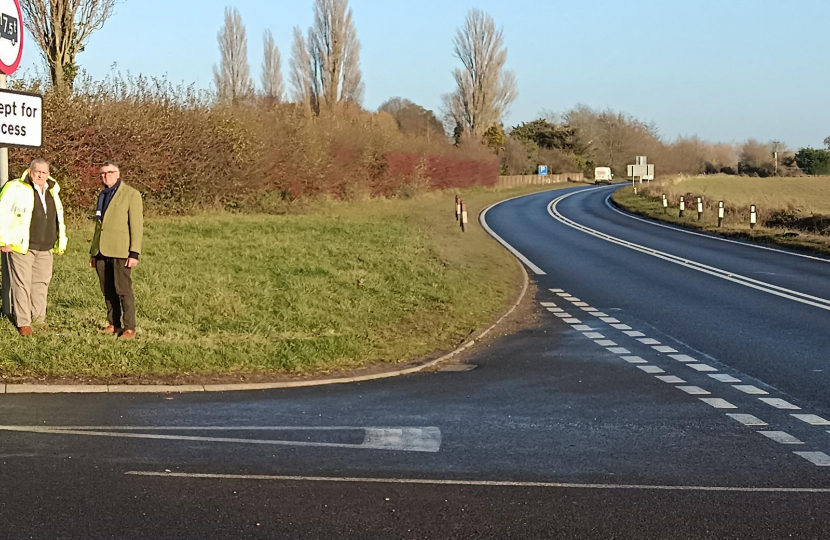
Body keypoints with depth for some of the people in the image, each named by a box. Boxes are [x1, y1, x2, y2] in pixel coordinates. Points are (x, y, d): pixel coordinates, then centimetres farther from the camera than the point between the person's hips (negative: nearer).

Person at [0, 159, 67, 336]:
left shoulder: (52, 191, 13)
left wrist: (60, 243, 17)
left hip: (45, 248, 6)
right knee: (22, 284, -4)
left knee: (41, 283, 9)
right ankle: (23, 323, 1)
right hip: (21, 247, -6)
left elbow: (58, 219, 23)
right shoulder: (16, 189, -8)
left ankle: (38, 319, 18)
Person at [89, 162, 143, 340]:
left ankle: (129, 329, -4)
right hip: (102, 252, 7)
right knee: (108, 292, 7)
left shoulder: (131, 194, -3)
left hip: (120, 252, -7)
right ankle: (114, 325, 14)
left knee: (123, 290, -7)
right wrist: (93, 252, 19)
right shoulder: (102, 195, 19)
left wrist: (134, 253, -14)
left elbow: (137, 225, -8)